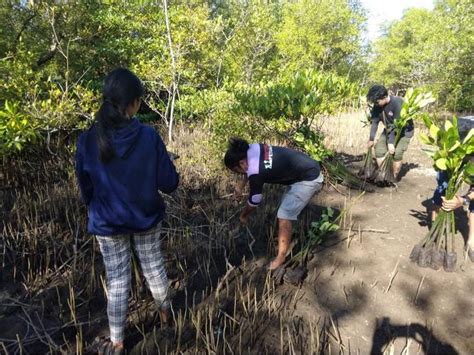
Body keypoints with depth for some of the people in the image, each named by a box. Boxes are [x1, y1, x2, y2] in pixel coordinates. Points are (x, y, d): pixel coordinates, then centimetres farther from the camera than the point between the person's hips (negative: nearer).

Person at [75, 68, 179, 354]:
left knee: (117, 282, 15)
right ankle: (166, 312, 47)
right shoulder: (149, 136, -20)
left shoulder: (88, 140, -16)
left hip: (107, 223, 0)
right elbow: (169, 184, -14)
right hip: (146, 219, 0)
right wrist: (174, 177, 10)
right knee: (154, 268, 22)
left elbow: (86, 188, -1)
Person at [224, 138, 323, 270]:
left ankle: (281, 257, 4)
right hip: (310, 168, 10)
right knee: (287, 202, 23)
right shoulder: (253, 149, -4)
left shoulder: (257, 172, -26)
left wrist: (243, 216, 7)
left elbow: (254, 201, -10)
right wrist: (240, 186, 24)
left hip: (309, 179, -10)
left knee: (284, 216, -9)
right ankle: (287, 237, 41)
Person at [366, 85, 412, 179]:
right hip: (389, 130, 6)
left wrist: (391, 142, -31)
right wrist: (371, 139, -7)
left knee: (396, 153, -20)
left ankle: (394, 178, -3)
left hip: (404, 130, -6)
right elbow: (374, 121, -8)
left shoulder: (397, 103, -33)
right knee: (379, 150, -5)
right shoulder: (377, 105, -15)